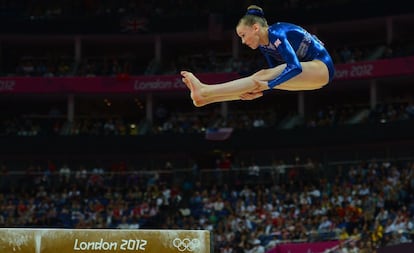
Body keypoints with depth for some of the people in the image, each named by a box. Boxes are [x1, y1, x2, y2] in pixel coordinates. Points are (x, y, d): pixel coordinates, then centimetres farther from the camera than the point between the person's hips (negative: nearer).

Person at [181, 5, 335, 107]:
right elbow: (277, 77, 11)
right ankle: (205, 97, -16)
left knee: (262, 76, -21)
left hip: (322, 67, -9)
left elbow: (295, 68, -28)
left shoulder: (276, 34, -19)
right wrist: (260, 90, -8)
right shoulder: (264, 47, 9)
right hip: (308, 72, 9)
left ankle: (204, 92, -29)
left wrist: (265, 85, -30)